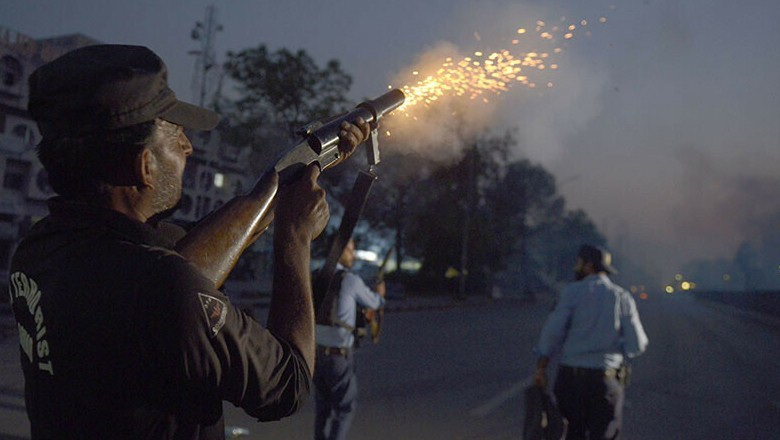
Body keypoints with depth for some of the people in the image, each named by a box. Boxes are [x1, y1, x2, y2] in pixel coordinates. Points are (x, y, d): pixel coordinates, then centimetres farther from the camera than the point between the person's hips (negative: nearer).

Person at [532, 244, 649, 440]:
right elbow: (637, 345, 0)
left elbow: (553, 330, -10)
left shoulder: (572, 291, -2)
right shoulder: (622, 297, 4)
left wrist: (541, 368, -5)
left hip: (571, 376, 0)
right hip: (606, 379, 1)